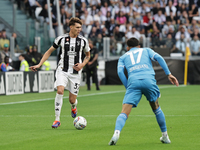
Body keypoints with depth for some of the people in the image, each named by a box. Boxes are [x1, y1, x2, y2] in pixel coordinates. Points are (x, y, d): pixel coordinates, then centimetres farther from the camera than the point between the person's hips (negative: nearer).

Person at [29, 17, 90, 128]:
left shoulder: (83, 41, 1)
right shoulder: (61, 39, -2)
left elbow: (88, 55, 17)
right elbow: (49, 51, 9)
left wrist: (82, 64, -3)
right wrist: (39, 65, 1)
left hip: (76, 73, 1)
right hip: (62, 70, -1)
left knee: (72, 100, 0)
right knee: (60, 91, -25)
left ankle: (73, 107, 40)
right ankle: (57, 119, -18)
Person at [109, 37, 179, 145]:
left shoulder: (123, 57, 28)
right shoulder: (146, 50, 29)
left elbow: (120, 71, 10)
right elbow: (158, 58, 10)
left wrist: (128, 87, 11)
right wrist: (169, 74, 6)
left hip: (133, 82, -1)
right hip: (149, 80, 1)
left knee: (124, 113, -8)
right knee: (156, 108, 23)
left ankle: (116, 132, -34)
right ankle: (165, 136, 26)